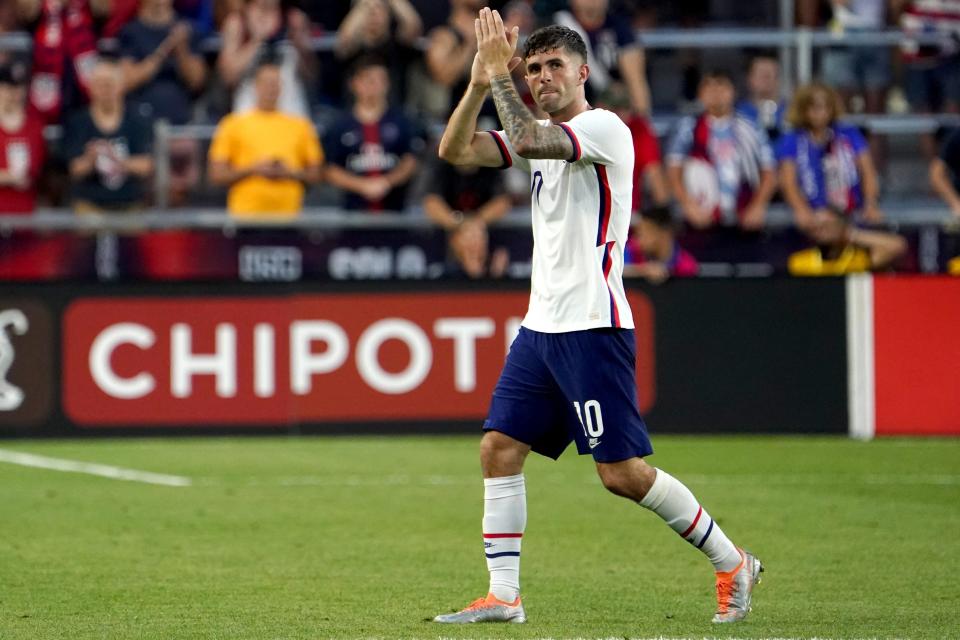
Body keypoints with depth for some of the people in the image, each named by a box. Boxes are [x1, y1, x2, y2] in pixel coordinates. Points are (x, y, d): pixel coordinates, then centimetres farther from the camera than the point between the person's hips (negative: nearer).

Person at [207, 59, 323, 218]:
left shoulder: (300, 126, 12)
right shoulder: (233, 125, 7)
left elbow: (315, 175, 14)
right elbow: (217, 175, 3)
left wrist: (290, 173, -5)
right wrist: (252, 169, -10)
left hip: (288, 215, 2)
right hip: (245, 215, -2)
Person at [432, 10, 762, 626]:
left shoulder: (602, 127, -11)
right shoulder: (543, 135, 16)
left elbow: (528, 140, -28)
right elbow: (455, 149, 8)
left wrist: (500, 75, -16)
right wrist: (481, 80, -5)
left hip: (593, 327, -9)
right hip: (541, 326, 9)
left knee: (623, 471, -8)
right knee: (499, 449, 0)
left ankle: (732, 565, 6)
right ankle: (503, 596, 4)